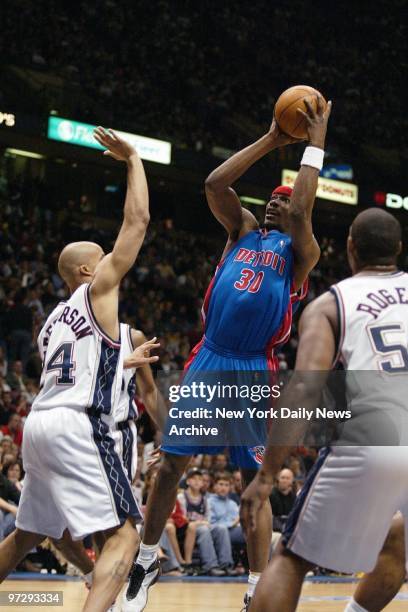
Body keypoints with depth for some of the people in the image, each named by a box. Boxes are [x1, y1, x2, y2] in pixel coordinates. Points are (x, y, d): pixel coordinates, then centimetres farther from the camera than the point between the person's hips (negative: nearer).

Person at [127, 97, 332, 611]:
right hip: (208, 360, 4)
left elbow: (301, 210, -15)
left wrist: (315, 144, -9)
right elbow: (214, 183, 2)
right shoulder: (243, 230, 16)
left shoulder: (299, 250, 5)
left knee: (256, 482, -2)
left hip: (254, 370, -3)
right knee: (171, 463, 5)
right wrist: (271, 140, 5)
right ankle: (145, 562, 21)